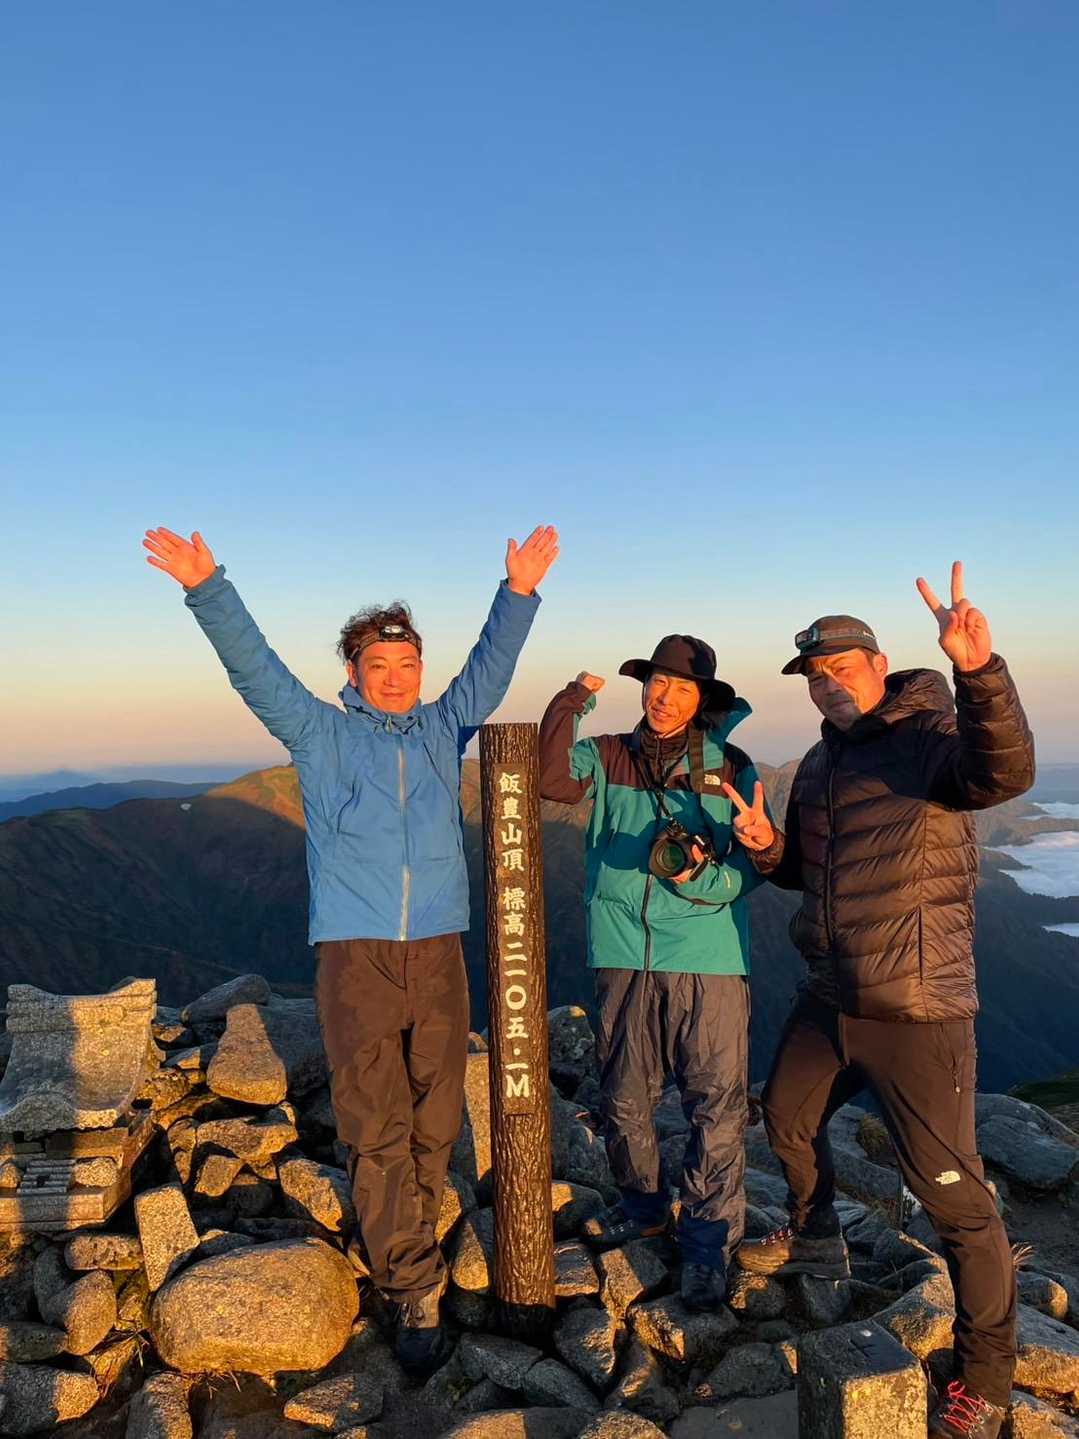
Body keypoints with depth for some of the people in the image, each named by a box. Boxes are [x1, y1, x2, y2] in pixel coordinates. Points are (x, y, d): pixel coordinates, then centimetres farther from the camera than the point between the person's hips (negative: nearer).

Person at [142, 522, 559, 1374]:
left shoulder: (443, 730, 12)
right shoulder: (321, 735, 5)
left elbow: (492, 667, 8)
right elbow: (254, 669, -3)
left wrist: (520, 592, -3)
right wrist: (207, 590, -13)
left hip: (438, 951, 3)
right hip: (354, 953, -2)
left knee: (434, 1123, 10)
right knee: (377, 1128, -1)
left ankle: (397, 1242, 33)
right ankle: (417, 1292, 10)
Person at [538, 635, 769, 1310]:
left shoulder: (730, 767, 2)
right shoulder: (609, 756, 6)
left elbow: (755, 863, -1)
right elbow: (554, 779, -13)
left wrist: (703, 879, -19)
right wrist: (574, 700, -16)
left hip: (709, 957, -2)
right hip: (625, 955, 2)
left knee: (716, 1103, 0)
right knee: (624, 1097, 15)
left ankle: (708, 1241, 17)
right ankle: (643, 1205, 39)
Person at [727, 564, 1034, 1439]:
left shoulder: (933, 737, -13)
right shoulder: (819, 764, 10)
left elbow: (1005, 770, -37)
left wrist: (980, 669, -53)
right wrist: (768, 847, -1)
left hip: (918, 1013, -8)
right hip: (829, 1003, 8)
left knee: (952, 1193, 0)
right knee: (788, 1117, 24)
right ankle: (815, 1243, 52)